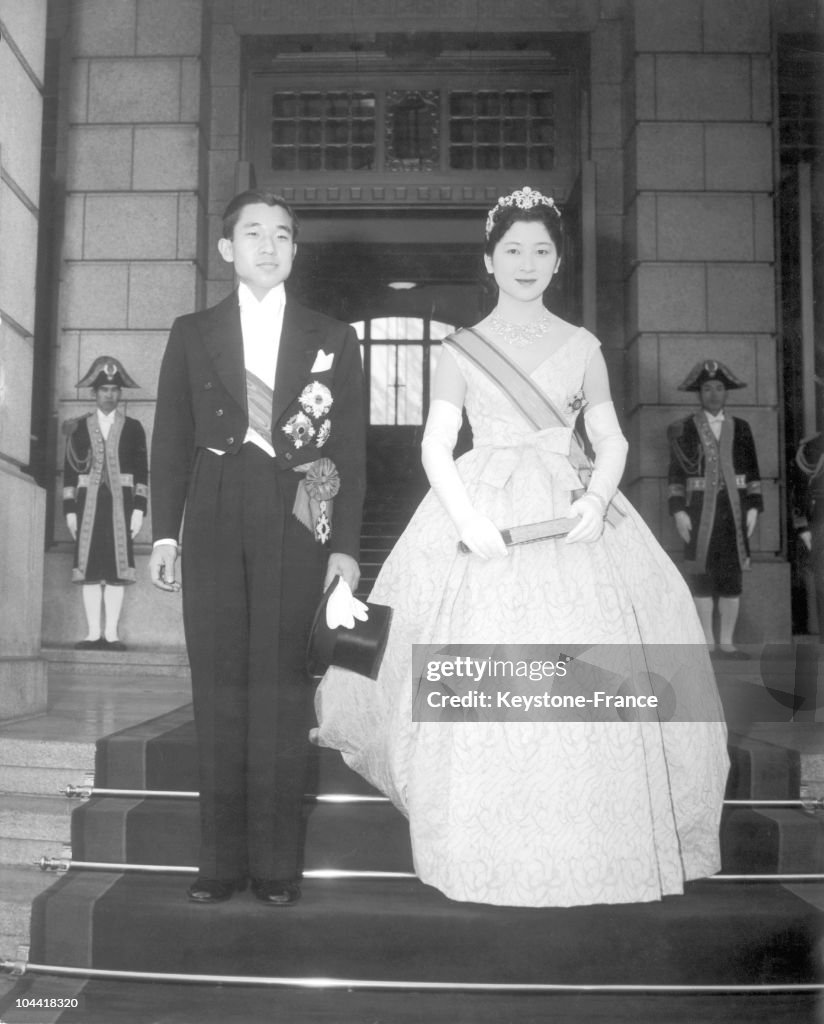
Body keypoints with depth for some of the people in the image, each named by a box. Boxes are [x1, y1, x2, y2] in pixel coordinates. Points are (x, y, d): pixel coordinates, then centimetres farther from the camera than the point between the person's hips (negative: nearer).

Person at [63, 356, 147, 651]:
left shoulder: (133, 428, 8)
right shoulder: (79, 428, 10)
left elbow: (142, 472, 4)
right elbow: (69, 470, 9)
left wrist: (139, 508, -4)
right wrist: (69, 509, 2)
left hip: (120, 504, -1)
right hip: (88, 503, 1)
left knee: (117, 570, -2)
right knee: (90, 570, -1)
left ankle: (111, 634, 1)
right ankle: (93, 633, 3)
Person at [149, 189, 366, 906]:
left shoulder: (333, 338, 11)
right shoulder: (192, 334, 14)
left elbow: (351, 449, 5)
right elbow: (171, 439, 10)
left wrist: (346, 546, -2)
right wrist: (165, 532, 2)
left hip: (297, 527, -1)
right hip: (214, 524, 2)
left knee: (282, 688, -2)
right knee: (218, 687, 3)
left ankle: (276, 861, 8)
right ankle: (222, 859, 12)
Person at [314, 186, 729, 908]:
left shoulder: (581, 346, 11)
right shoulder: (461, 349, 8)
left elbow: (611, 440, 9)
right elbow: (436, 448, 1)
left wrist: (598, 498, -11)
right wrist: (468, 521, -15)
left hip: (568, 516, 1)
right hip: (483, 515, -1)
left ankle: (585, 850, 13)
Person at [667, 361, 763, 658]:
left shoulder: (740, 428, 10)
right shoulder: (684, 429, 4)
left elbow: (752, 472, 10)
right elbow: (676, 474, 1)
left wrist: (753, 508, 1)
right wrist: (678, 511, -7)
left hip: (734, 510, 2)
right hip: (700, 510, -2)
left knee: (733, 576, 2)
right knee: (701, 576, -1)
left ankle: (726, 643, 8)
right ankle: (707, 642, 5)